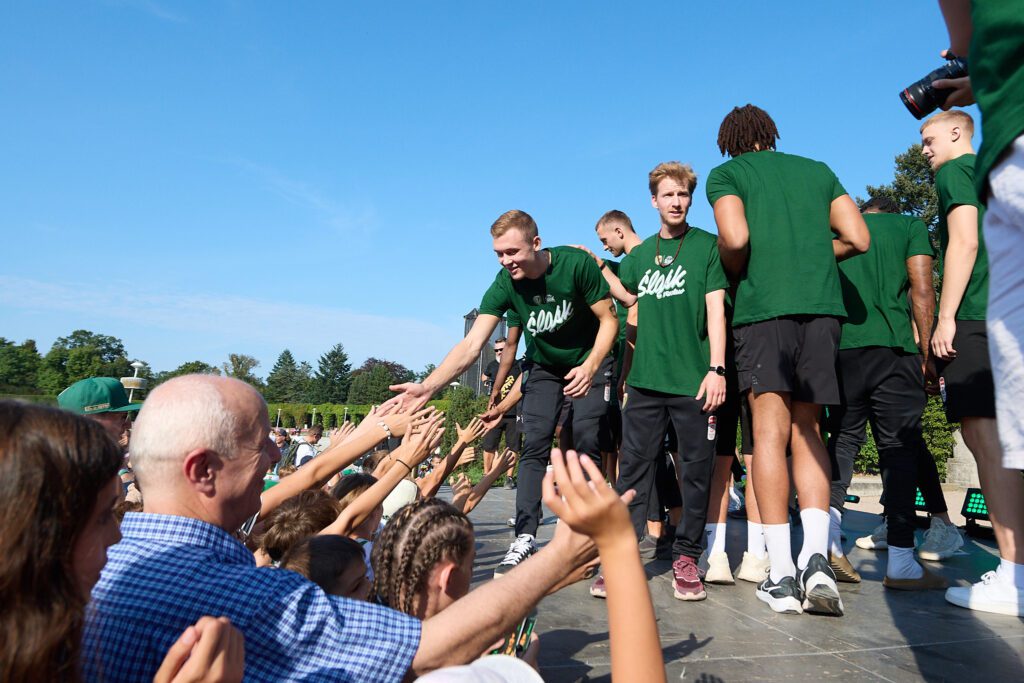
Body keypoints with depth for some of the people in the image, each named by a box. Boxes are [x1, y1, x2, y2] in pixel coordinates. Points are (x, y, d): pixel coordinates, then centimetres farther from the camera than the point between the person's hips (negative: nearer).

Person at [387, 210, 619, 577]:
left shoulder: (577, 264, -27)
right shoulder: (504, 285, -21)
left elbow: (609, 319, -16)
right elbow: (471, 345, -29)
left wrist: (591, 366, -30)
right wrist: (427, 387, -42)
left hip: (588, 362, -2)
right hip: (543, 367, 2)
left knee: (584, 441, -13)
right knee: (534, 444, -8)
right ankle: (525, 538, -6)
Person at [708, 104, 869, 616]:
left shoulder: (726, 173, 9)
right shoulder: (817, 170, 21)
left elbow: (736, 238, -8)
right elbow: (857, 238, 12)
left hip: (763, 305, -4)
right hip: (822, 305, 4)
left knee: (770, 431, -4)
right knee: (806, 430, 8)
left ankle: (782, 573, -5)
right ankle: (816, 556, -5)